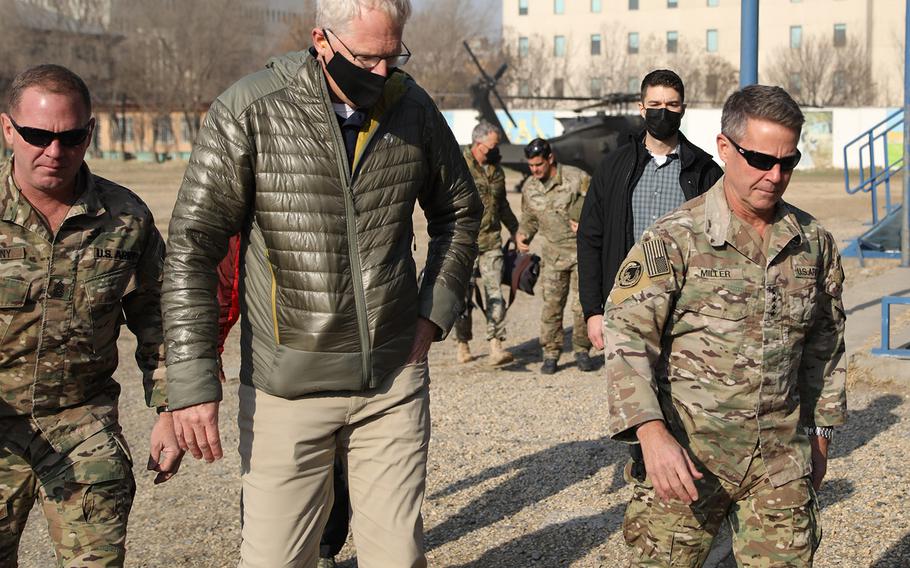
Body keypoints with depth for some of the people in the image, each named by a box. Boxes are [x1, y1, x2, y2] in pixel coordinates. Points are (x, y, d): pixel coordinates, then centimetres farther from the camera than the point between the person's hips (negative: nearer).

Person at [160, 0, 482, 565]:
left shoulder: (413, 108, 3)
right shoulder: (250, 112, -9)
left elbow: (460, 211, 20)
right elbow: (191, 247, -7)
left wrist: (434, 313, 8)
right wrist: (193, 383, -12)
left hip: (394, 381, 3)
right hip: (288, 385, -3)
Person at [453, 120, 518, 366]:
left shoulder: (496, 170, 13)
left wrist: (516, 231, 31)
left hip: (492, 242, 4)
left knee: (494, 294, -7)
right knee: (463, 296, 5)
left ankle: (496, 348, -11)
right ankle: (463, 345, 19)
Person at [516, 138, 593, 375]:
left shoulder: (577, 179, -11)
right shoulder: (529, 188, 3)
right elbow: (529, 219, 18)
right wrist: (522, 235, -1)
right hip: (553, 253, 3)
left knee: (583, 305, -2)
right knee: (551, 305, -1)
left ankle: (582, 351, 14)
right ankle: (551, 353, 9)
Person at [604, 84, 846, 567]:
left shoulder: (815, 243, 7)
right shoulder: (674, 239, -7)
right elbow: (627, 337, -13)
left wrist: (819, 437, 20)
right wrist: (653, 435, -24)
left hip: (781, 464, 4)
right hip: (685, 457, -3)